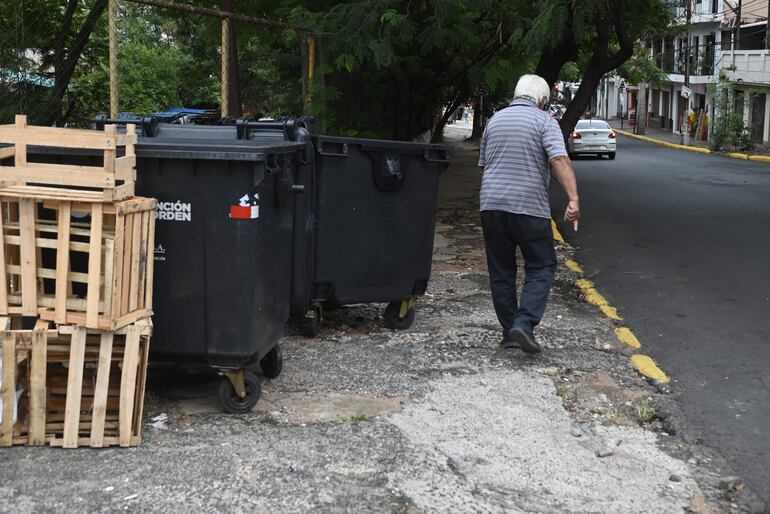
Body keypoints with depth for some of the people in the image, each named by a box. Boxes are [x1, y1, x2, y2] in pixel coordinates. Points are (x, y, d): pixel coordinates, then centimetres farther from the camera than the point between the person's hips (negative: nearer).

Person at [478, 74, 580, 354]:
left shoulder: (494, 120, 14)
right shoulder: (544, 121, -3)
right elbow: (560, 159, -18)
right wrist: (574, 199, -25)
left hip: (491, 205, 5)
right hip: (529, 207, -5)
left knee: (501, 272, 11)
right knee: (541, 268, 5)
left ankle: (509, 332, 14)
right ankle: (524, 323, -11)